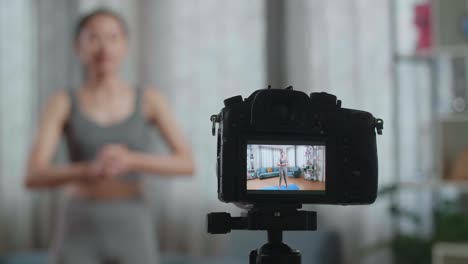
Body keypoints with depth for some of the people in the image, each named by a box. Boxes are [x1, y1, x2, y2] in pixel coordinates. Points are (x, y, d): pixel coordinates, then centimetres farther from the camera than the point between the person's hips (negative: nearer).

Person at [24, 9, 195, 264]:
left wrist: (131, 160, -24)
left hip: (131, 235, 1)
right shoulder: (61, 103, 1)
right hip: (79, 235, -1)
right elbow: (34, 177, -10)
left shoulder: (150, 99, 5)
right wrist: (91, 170, -29)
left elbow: (187, 164, -5)